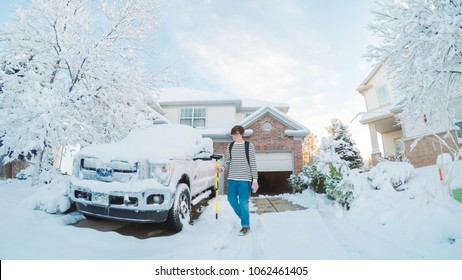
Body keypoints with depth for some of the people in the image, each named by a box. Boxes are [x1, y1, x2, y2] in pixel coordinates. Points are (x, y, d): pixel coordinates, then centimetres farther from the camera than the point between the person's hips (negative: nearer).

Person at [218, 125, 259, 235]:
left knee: (243, 202, -4)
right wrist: (222, 168, -9)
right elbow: (227, 161, 12)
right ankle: (243, 216, 34)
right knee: (231, 199, 7)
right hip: (232, 178, 5)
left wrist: (255, 179, -5)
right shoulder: (230, 146, 9)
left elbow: (253, 163, -3)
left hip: (244, 178, -4)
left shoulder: (249, 145, -2)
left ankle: (245, 226, 15)